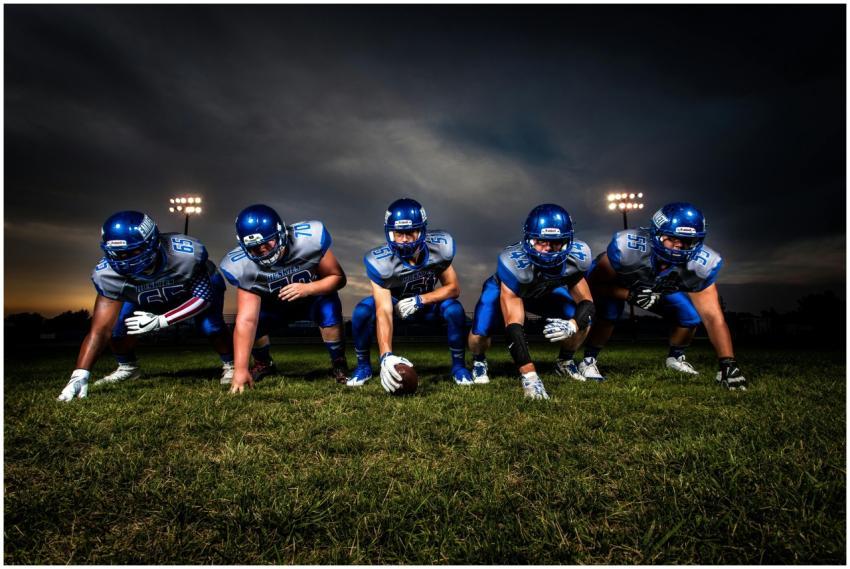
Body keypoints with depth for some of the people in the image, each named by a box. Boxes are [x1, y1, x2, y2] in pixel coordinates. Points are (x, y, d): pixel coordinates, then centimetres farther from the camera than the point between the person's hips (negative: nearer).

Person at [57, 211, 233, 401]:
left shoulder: (186, 254, -42)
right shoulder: (109, 274, -32)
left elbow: (204, 296, -29)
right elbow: (100, 330, -30)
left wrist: (161, 321, -37)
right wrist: (79, 376, -41)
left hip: (200, 285, -3)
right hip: (146, 298, 3)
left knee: (210, 326, -27)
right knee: (118, 325, -17)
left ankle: (230, 365, 1)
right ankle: (128, 368, 14)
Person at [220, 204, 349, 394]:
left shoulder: (309, 238, -34)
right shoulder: (243, 266, -29)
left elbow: (338, 277, -22)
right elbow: (246, 320, -32)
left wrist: (307, 288, -40)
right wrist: (240, 369, -38)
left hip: (314, 295, -2)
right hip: (275, 306, 2)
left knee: (329, 310, -32)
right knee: (253, 322, -23)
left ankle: (339, 365, -7)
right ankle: (263, 364, 12)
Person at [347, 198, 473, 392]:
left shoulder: (439, 247, -27)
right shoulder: (381, 262, -33)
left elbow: (453, 288, -16)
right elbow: (384, 312, -39)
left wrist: (420, 300, -32)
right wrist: (386, 356, -52)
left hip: (427, 302, 1)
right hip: (395, 302, -1)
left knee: (454, 310, -29)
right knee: (362, 312, -29)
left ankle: (458, 366, -5)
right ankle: (363, 366, -3)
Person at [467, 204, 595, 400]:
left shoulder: (576, 257, -31)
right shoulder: (514, 262, -44)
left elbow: (586, 302, -21)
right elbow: (513, 326, -45)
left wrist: (572, 325, -46)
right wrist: (529, 376, -52)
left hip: (545, 290, 4)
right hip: (505, 288, -3)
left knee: (583, 321, -17)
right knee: (479, 335, -27)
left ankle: (565, 361, 15)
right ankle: (479, 361, 12)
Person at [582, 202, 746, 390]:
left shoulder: (700, 264, -29)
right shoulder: (628, 246, -41)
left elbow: (713, 316, -27)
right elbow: (594, 284, -30)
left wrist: (727, 363, -34)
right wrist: (631, 295, -45)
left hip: (662, 289, 4)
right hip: (616, 283, -4)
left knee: (691, 316, -14)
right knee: (608, 312, -33)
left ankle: (675, 357, 18)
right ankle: (588, 360, -9)